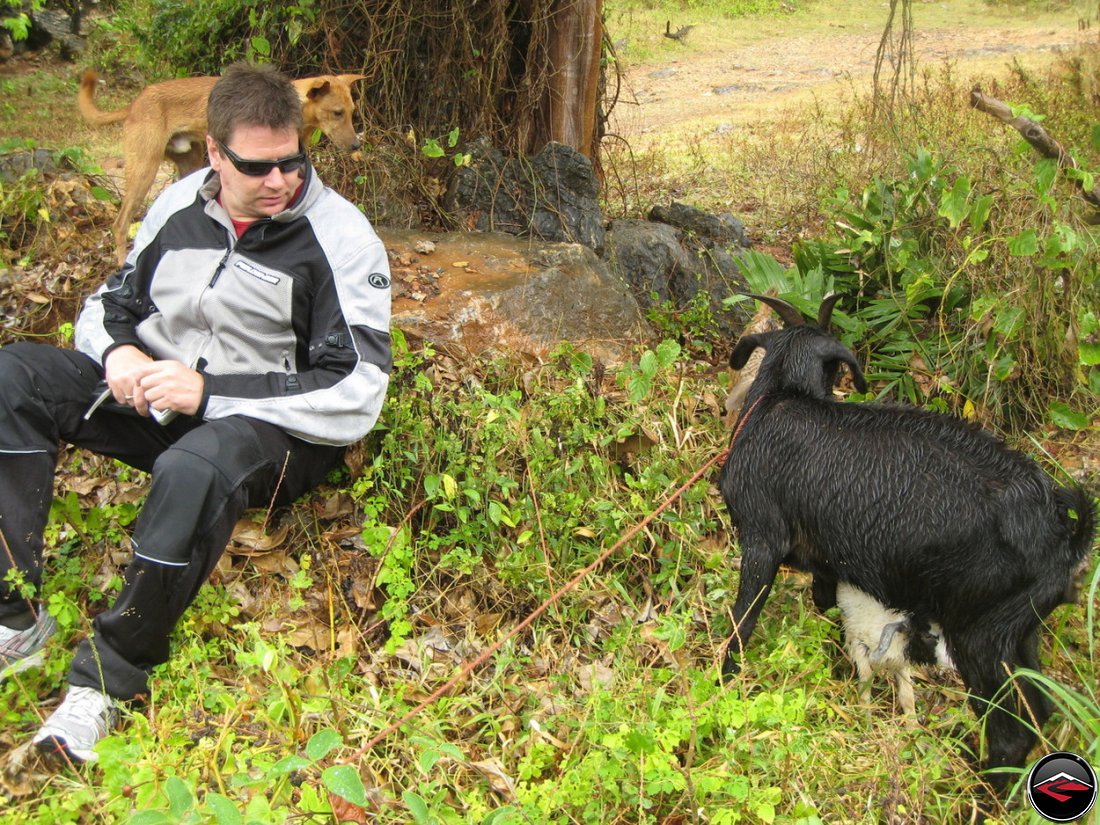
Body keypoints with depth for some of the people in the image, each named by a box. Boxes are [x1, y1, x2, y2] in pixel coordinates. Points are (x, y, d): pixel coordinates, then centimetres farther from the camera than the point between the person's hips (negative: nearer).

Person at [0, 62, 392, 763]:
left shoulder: (343, 240, -10)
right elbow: (110, 301, 19)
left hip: (270, 426, -6)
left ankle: (112, 674, -22)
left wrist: (208, 390, -22)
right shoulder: (182, 205, 6)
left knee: (196, 468, -41)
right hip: (158, 399, 6)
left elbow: (356, 394, -16)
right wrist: (118, 351, -8)